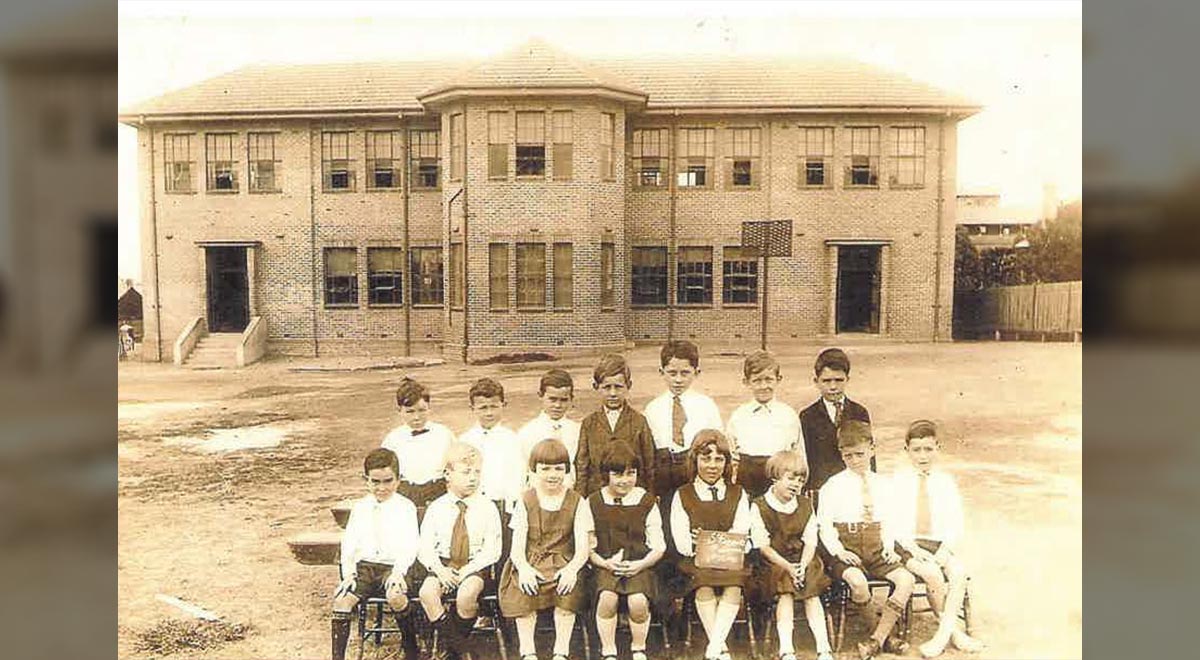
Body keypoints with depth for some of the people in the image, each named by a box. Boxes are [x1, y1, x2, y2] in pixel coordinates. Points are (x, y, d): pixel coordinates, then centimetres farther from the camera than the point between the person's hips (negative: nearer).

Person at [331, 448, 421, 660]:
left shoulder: (405, 507, 4)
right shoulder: (360, 507, 15)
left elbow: (409, 546, -3)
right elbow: (349, 541, 9)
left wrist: (398, 571, -18)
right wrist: (348, 571, -6)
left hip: (393, 566, -4)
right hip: (364, 565, 4)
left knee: (395, 597, -33)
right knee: (342, 599, -23)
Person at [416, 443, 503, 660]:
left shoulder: (487, 508, 0)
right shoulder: (437, 508, 4)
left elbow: (492, 550, -4)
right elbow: (424, 547, 1)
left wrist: (469, 569, -17)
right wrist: (438, 569, -16)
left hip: (475, 565, -2)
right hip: (442, 563, 2)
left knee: (467, 594, -33)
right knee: (427, 593, -27)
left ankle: (459, 640, -5)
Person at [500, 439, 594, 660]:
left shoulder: (577, 503, 6)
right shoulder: (525, 501, 8)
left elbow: (582, 548, -2)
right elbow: (517, 546, -1)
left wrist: (572, 568, -25)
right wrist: (523, 567, -24)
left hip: (563, 563, 0)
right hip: (531, 562, 0)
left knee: (569, 589, -32)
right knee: (523, 591, -31)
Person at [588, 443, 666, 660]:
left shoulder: (647, 502, 6)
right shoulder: (594, 503, 6)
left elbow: (658, 546, 4)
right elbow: (588, 547, 5)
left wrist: (641, 564, -13)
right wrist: (605, 562, -13)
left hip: (639, 566, 0)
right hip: (606, 566, 0)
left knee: (638, 601, -27)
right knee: (607, 598, -30)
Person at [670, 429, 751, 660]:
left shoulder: (738, 494, 16)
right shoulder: (682, 496, 11)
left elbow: (741, 536, 4)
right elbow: (681, 541, 0)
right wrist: (695, 544, -20)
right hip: (695, 562, -1)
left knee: (734, 582, -32)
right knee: (704, 584, -33)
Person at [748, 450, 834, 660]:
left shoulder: (806, 505, 12)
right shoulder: (759, 507, -2)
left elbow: (811, 542, 4)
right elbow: (763, 546, -8)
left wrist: (803, 565, -15)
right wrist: (788, 566, -19)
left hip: (802, 561, 3)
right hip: (772, 563, -3)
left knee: (812, 594, -22)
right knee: (785, 593, -28)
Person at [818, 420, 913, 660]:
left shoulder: (882, 485, 13)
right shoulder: (833, 486, 1)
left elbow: (887, 523, 14)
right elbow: (825, 526, -3)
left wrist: (889, 548, -3)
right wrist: (839, 551, -17)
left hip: (876, 550, 4)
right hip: (847, 550, -4)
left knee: (905, 579, -21)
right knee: (857, 580, -34)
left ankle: (876, 639, -13)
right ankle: (885, 634, -7)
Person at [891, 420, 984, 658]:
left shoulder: (945, 480, 12)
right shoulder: (898, 480, 4)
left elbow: (956, 522, 6)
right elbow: (893, 522, -2)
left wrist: (945, 549, -12)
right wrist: (914, 549, -16)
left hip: (941, 544, 2)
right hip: (907, 544, -2)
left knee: (959, 571, -28)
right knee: (932, 574, -29)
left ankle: (943, 632, -20)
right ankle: (955, 631, -9)